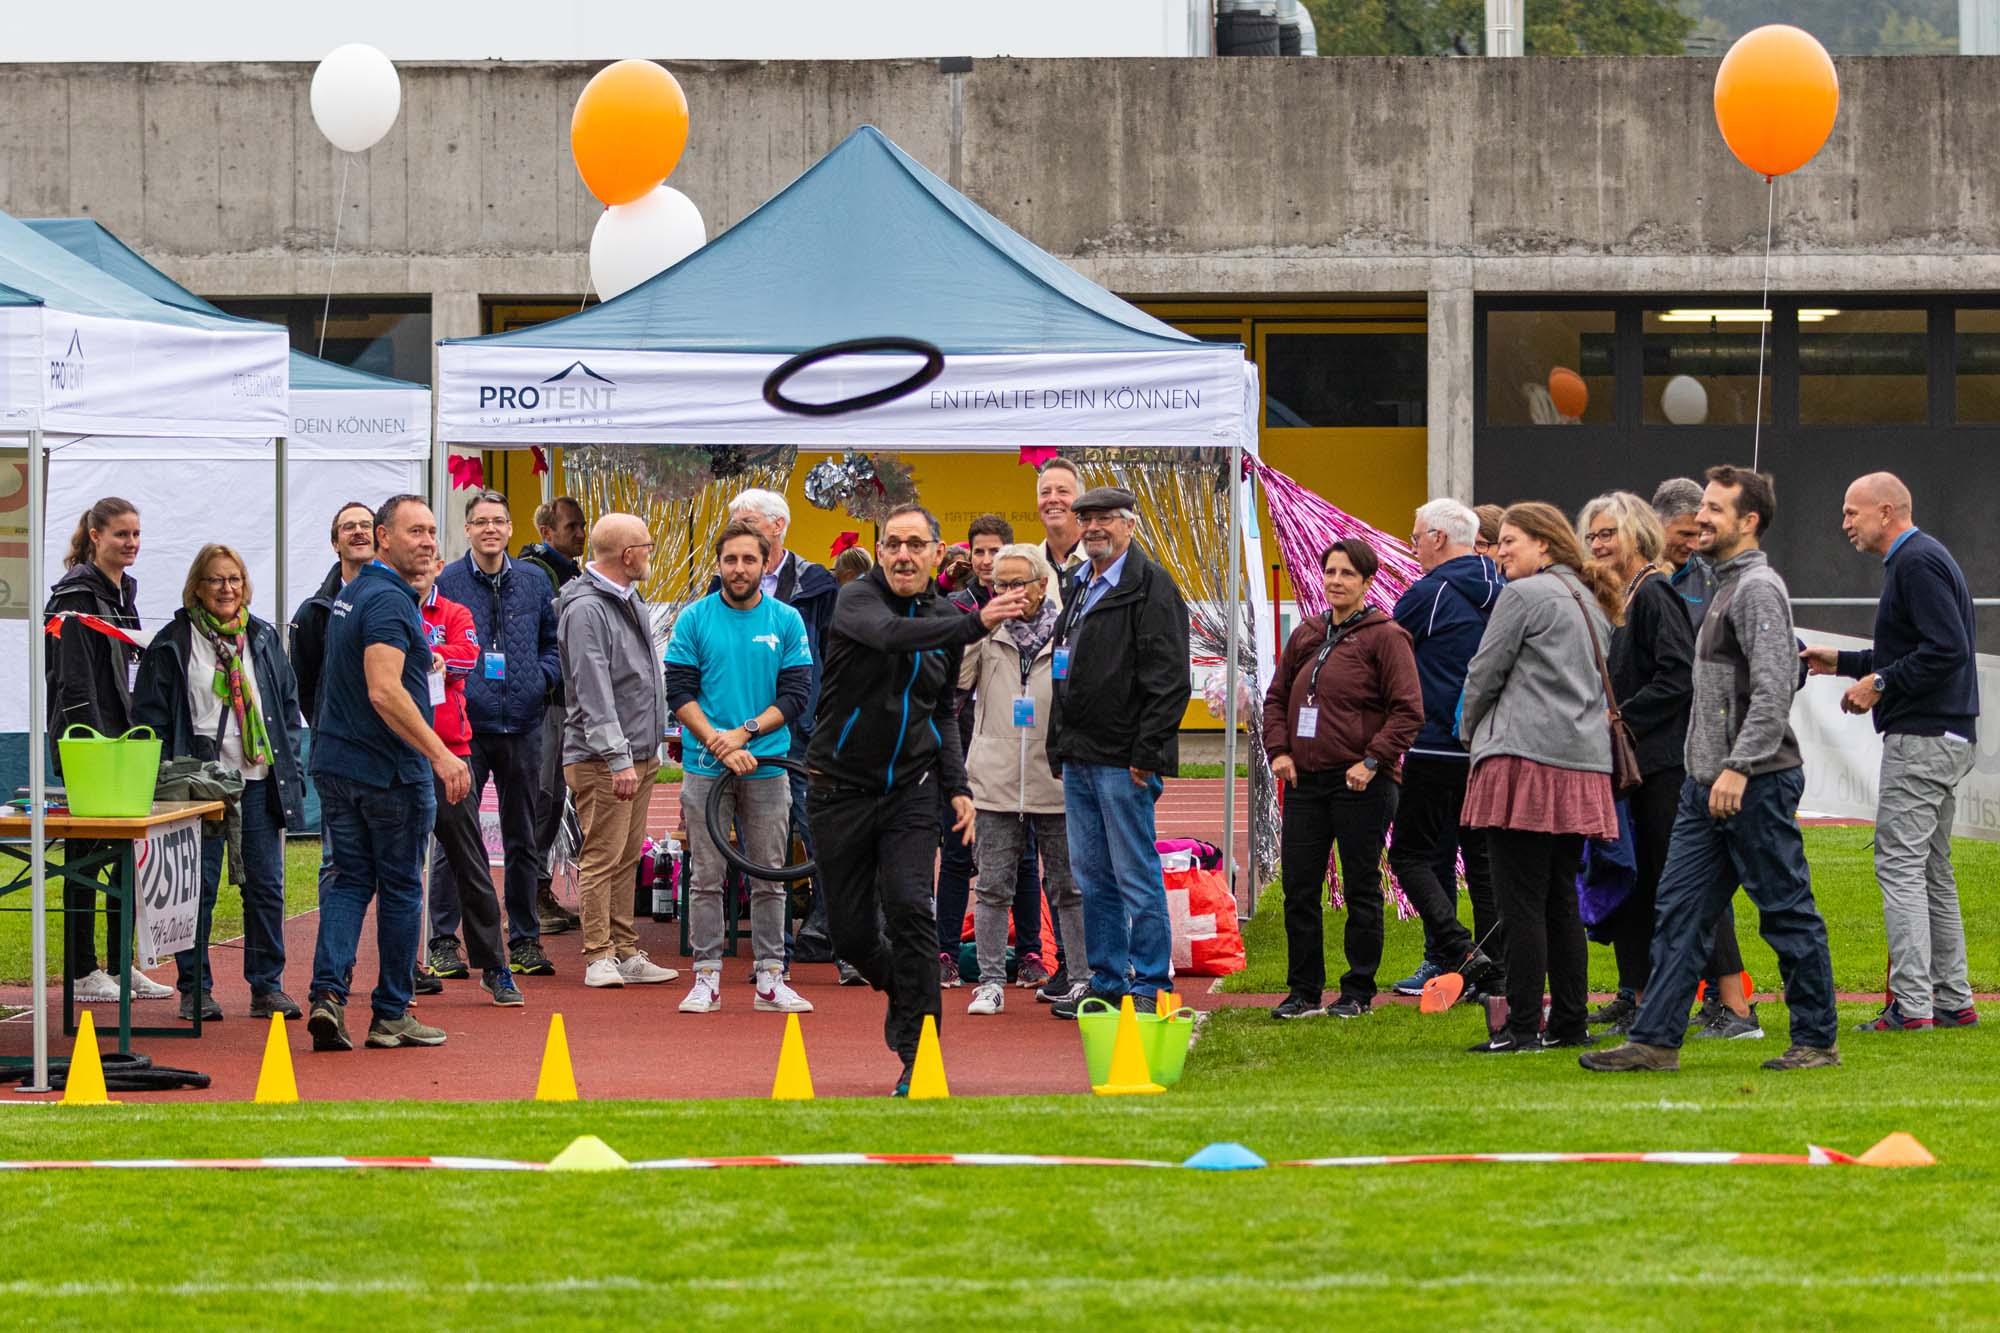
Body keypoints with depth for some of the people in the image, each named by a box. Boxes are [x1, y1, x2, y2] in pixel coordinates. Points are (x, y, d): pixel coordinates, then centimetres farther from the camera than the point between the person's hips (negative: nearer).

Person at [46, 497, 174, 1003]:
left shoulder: (122, 590, 15)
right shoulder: (78, 594, -12)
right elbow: (74, 680, -17)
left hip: (120, 738, 9)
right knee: (85, 856, -4)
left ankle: (121, 966, 17)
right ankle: (82, 973, 1)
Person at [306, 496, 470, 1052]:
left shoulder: (350, 594, 13)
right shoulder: (389, 600, -18)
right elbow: (384, 693, -28)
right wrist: (441, 755, -30)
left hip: (336, 765, 8)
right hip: (391, 769, -8)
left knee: (348, 879, 8)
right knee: (401, 889, 4)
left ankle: (328, 993, -10)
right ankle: (391, 1015, 11)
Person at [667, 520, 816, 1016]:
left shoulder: (786, 621, 3)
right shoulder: (694, 619, 1)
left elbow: (797, 694, -1)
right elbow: (679, 692, -3)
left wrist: (744, 732, -13)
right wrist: (720, 744, -14)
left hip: (767, 766, 1)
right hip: (706, 767, -1)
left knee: (769, 879, 4)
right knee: (706, 877, 1)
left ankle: (770, 979, 9)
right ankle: (706, 978, 5)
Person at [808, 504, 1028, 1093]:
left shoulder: (945, 617, 7)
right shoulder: (857, 599, -9)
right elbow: (891, 635, -33)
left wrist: (958, 786, 9)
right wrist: (977, 624, -43)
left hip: (910, 790, 2)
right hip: (842, 787, -2)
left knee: (910, 907, -17)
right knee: (850, 930, 3)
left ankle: (919, 1054, -13)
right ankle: (902, 988, 35)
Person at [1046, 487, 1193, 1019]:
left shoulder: (1151, 587, -8)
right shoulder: (1080, 587, 18)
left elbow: (1168, 680, -15)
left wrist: (1146, 754, -19)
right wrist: (1059, 747, 17)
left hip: (1123, 760, -9)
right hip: (1080, 757, 9)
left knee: (1136, 875, -5)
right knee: (1092, 876, 11)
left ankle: (1149, 986, -1)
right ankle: (1106, 981, 17)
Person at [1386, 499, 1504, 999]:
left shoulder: (1430, 593, -11)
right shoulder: (1499, 593, 10)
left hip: (1437, 747, -7)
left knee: (1411, 854, -1)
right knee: (1482, 857, 11)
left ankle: (1457, 951, -15)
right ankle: (1495, 967, 9)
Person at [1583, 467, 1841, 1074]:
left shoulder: (1758, 590, -13)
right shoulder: (1726, 587, 18)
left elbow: (1772, 691, -22)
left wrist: (1738, 767, -27)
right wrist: (1711, 770, 20)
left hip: (1757, 784, -10)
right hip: (1708, 783, 10)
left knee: (1788, 912, -1)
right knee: (1679, 910, 4)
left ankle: (1817, 1040, 7)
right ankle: (1656, 1039, 3)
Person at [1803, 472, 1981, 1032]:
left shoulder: (1918, 562, -14)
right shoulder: (1917, 559, 19)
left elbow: (1947, 650, -24)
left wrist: (1880, 684, -16)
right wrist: (1842, 662, 22)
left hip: (1921, 737, -11)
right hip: (1946, 738, 11)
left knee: (1899, 865, -10)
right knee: (1932, 869, 13)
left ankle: (1912, 1005, -13)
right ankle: (1952, 1000, 16)